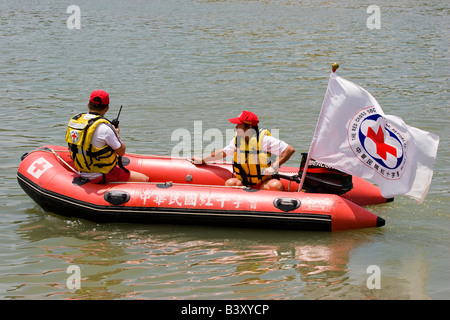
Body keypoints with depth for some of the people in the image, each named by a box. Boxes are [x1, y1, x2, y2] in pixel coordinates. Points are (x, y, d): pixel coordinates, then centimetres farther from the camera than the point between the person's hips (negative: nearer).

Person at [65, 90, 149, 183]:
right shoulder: (105, 128, -23)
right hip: (103, 176, -8)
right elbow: (121, 151, -13)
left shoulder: (74, 120, 0)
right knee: (145, 179, -3)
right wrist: (116, 134, 5)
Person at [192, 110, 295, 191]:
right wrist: (202, 160, 28)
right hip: (243, 182, 4)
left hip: (263, 183, -4)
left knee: (276, 186, -34)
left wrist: (274, 167, -22)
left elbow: (290, 150, -14)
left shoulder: (264, 139, -13)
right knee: (229, 183, -25)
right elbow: (224, 152, 22)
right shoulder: (237, 139, 3)